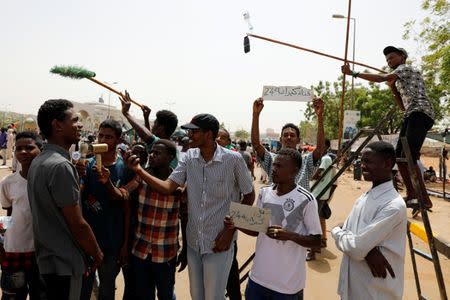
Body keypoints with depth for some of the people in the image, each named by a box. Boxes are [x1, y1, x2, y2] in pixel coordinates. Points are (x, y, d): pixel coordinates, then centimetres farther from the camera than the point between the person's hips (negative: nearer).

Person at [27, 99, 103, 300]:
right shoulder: (60, 165, -24)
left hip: (47, 258, 9)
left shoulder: (38, 162, 5)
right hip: (65, 262, -9)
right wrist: (97, 253, -6)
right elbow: (77, 224, -21)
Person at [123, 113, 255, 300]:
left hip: (218, 242, -4)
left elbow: (249, 196, -5)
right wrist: (138, 170, -19)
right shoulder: (189, 157, -2)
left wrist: (230, 230, -10)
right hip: (193, 240, 5)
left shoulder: (233, 159, -14)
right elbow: (167, 187, -7)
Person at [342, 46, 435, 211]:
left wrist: (354, 73, -17)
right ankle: (411, 195, 11)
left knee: (408, 156, -19)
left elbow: (381, 78, -15)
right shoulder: (401, 80, 29)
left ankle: (425, 199, -17)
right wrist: (393, 88, 18)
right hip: (412, 116, 10)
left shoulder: (406, 68, 2)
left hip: (420, 114, -10)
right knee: (399, 155, 5)